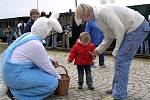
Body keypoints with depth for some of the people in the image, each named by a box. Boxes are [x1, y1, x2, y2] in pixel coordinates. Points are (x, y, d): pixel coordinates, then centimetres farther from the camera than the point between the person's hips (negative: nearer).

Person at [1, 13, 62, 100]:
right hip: (16, 76, -10)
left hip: (11, 70, 10)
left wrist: (50, 59, 15)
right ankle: (19, 92, -6)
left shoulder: (28, 36, 8)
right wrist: (58, 77, 8)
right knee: (53, 82, -10)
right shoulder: (36, 44, -20)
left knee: (48, 62, 18)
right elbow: (47, 68, -9)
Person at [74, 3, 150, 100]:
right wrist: (99, 49, 16)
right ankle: (117, 88, 22)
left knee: (121, 60, -11)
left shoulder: (102, 11, -21)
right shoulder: (98, 16, 10)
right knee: (120, 59, 11)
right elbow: (109, 36, 19)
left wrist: (117, 50, -13)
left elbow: (120, 29, -23)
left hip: (138, 27, -10)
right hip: (132, 29, 10)